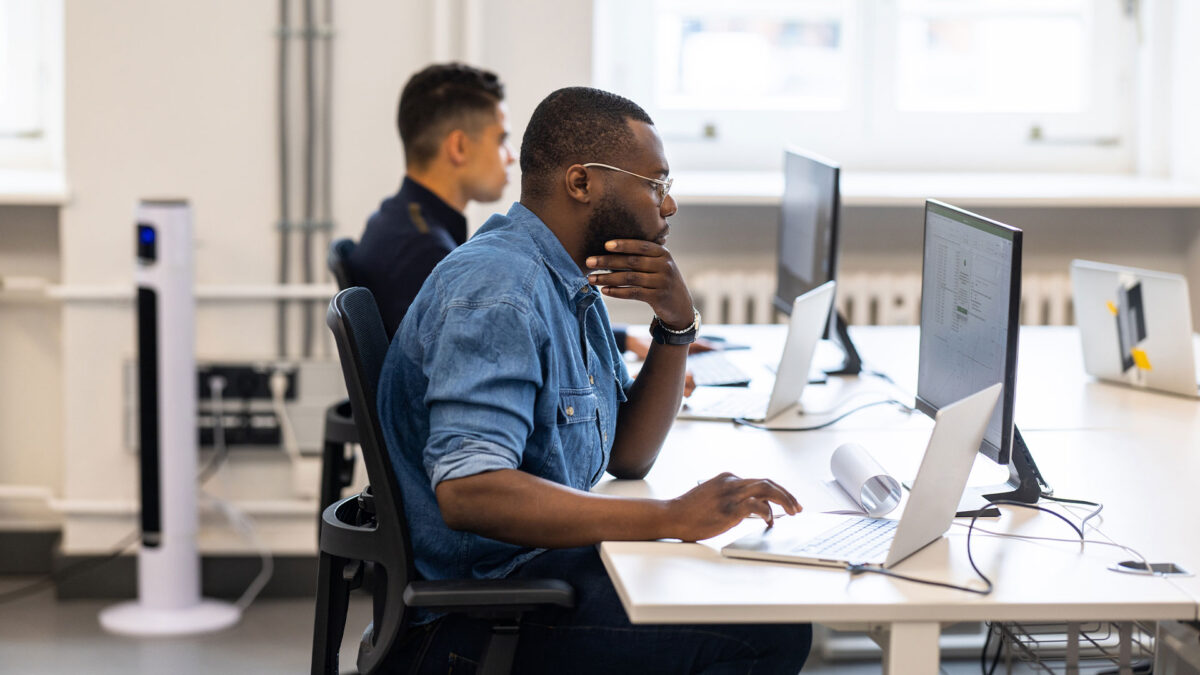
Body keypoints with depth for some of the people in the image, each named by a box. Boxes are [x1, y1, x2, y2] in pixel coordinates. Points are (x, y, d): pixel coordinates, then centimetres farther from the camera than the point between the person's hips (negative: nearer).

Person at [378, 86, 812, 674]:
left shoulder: (571, 283, 11)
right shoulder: (497, 293, -21)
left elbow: (627, 456, 12)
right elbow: (467, 492, -33)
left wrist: (676, 322, -3)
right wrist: (672, 518, -34)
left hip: (536, 563, 10)